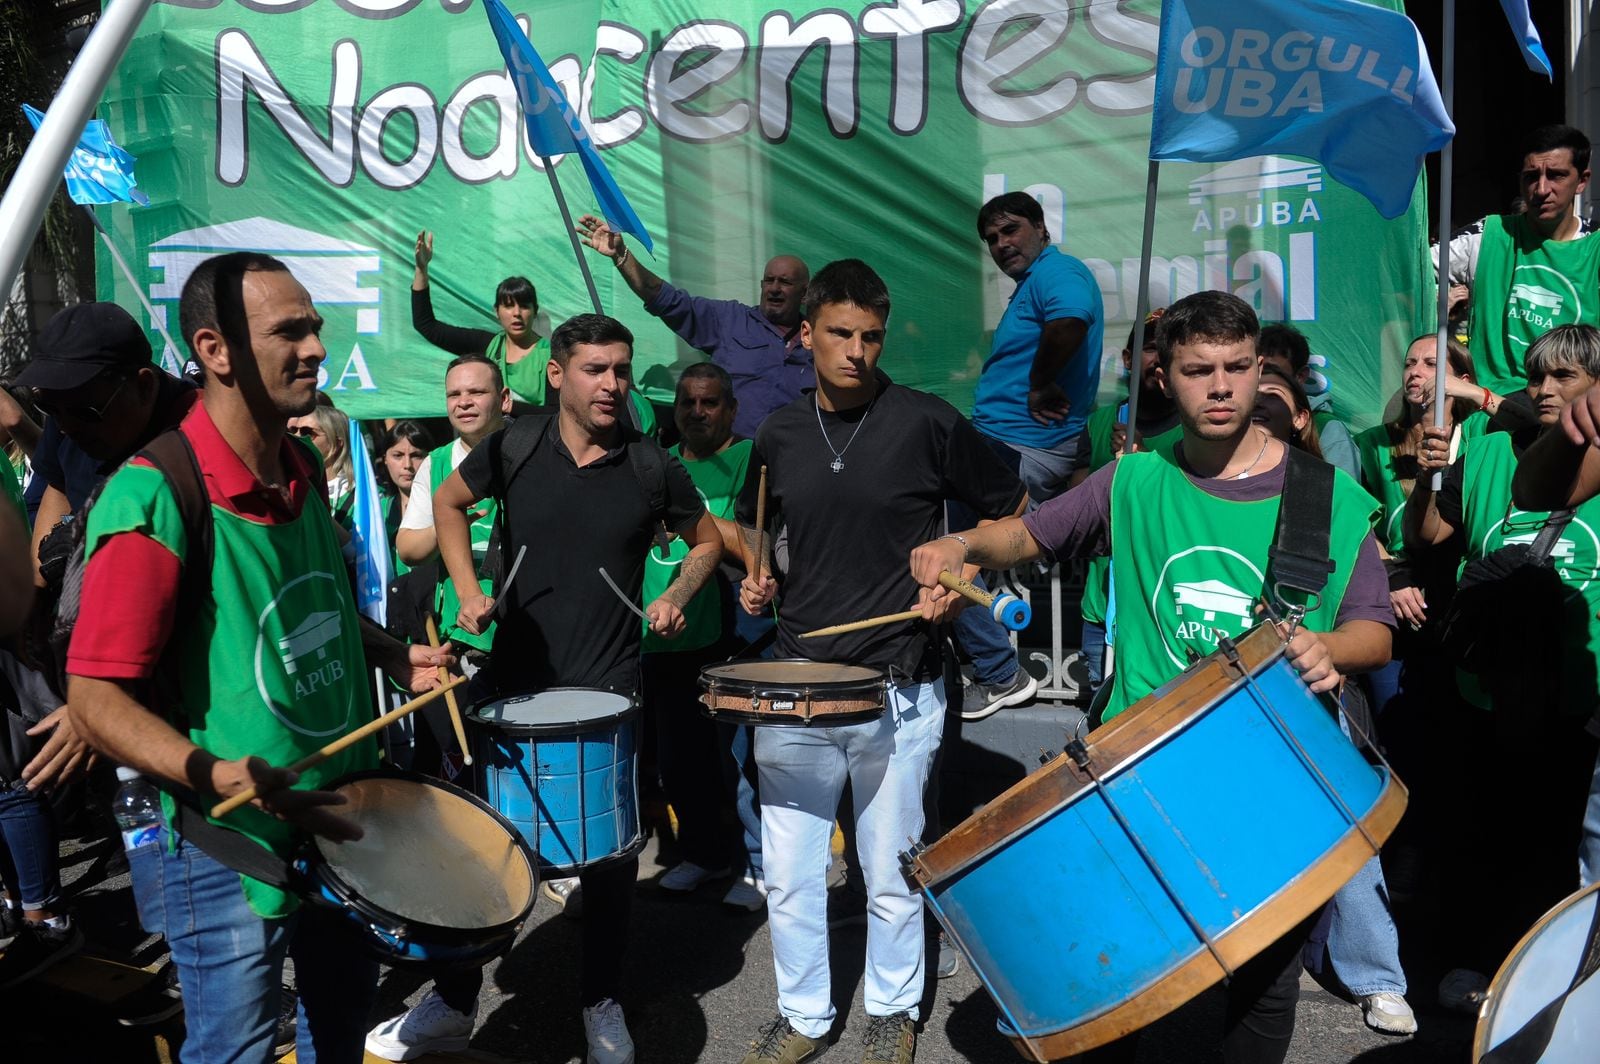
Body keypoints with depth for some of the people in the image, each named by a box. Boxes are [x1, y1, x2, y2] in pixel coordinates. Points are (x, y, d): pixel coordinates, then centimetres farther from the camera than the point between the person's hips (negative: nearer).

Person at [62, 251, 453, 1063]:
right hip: (231, 849, -7)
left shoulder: (305, 471, 2)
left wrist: (393, 655, 5)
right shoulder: (155, 496, -24)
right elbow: (96, 698, -21)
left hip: (341, 816, 7)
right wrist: (215, 775, -34)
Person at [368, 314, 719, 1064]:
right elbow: (449, 502, 13)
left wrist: (677, 595, -7)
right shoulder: (513, 447, -4)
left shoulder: (652, 467, -5)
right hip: (512, 676, 1)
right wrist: (468, 591, 2)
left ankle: (603, 1004, 31)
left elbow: (707, 540, 10)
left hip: (608, 687, -1)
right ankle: (453, 1003, 31)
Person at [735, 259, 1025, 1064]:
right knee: (788, 875, 11)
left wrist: (959, 574, -11)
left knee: (890, 876, 11)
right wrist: (755, 578, 1)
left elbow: (1013, 514, 4)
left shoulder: (928, 423, -6)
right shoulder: (779, 435, 5)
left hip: (897, 693, -3)